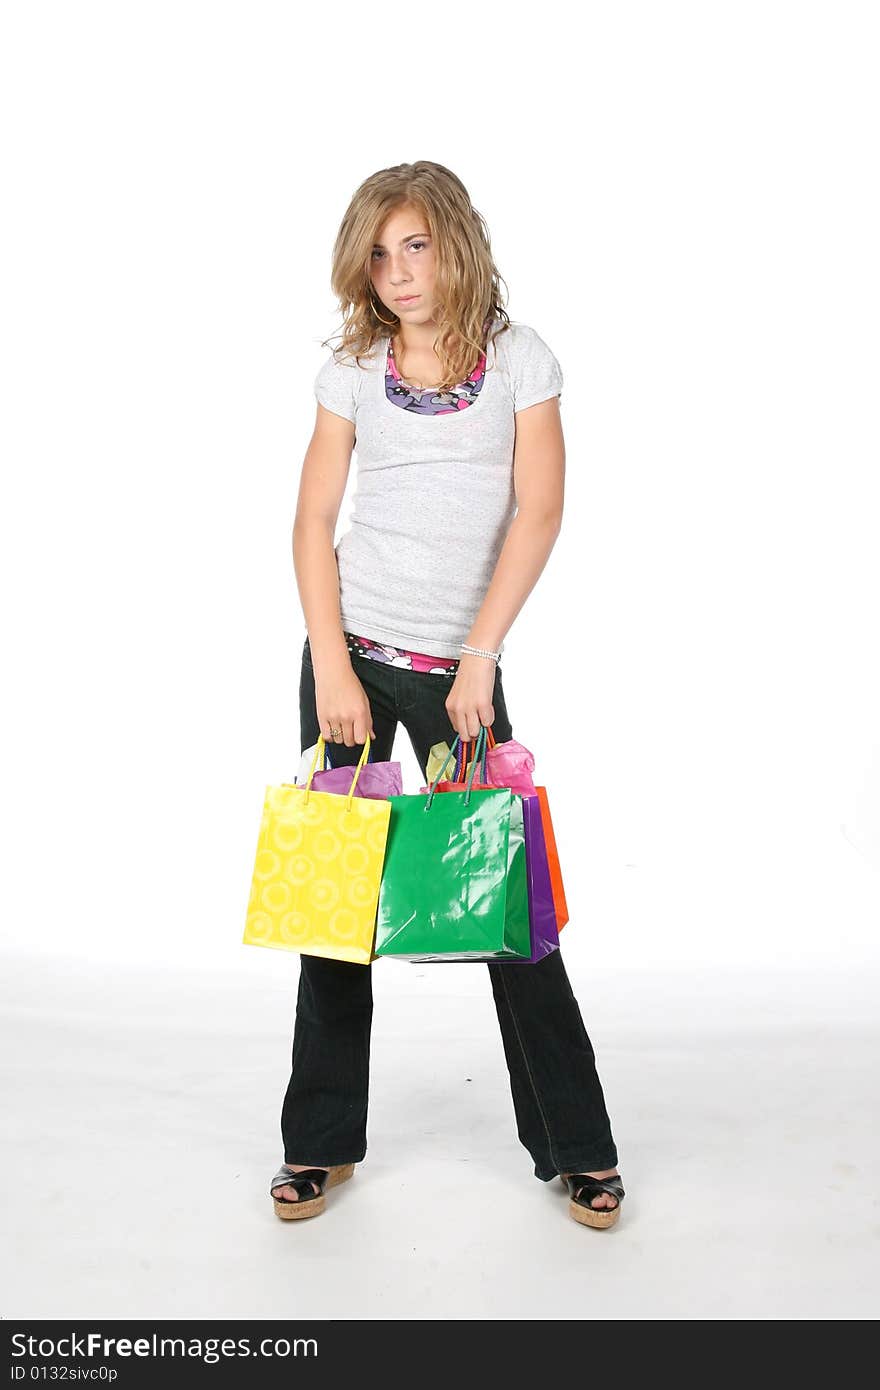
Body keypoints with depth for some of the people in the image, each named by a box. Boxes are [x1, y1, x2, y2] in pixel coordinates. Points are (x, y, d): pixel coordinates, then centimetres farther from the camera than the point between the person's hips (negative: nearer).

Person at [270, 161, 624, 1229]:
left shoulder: (519, 357, 3)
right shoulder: (352, 369, 7)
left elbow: (538, 513, -6)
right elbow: (313, 520, 3)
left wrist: (481, 653, -15)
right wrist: (332, 667, -8)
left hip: (459, 667, -2)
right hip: (351, 656, 2)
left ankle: (577, 1148, 15)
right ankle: (322, 1141, 21)